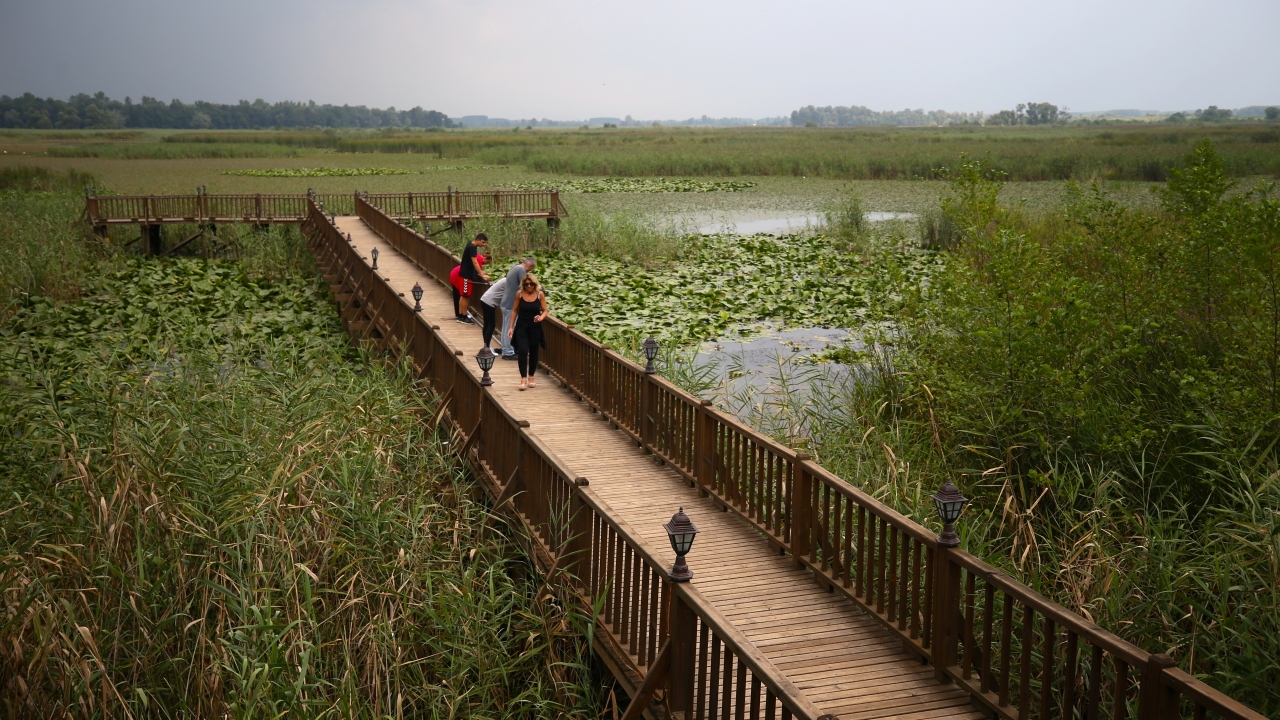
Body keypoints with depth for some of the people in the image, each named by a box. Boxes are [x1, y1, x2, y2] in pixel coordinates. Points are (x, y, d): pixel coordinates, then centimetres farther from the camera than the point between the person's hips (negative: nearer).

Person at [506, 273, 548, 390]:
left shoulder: (540, 294, -4)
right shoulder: (519, 294, -3)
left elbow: (545, 310, 1)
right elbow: (515, 311, 5)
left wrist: (541, 317, -21)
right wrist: (511, 327, 3)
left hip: (535, 327, 1)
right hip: (521, 326, -1)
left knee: (533, 352, 10)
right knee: (522, 351, -13)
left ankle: (531, 376, 26)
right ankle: (523, 378, -10)